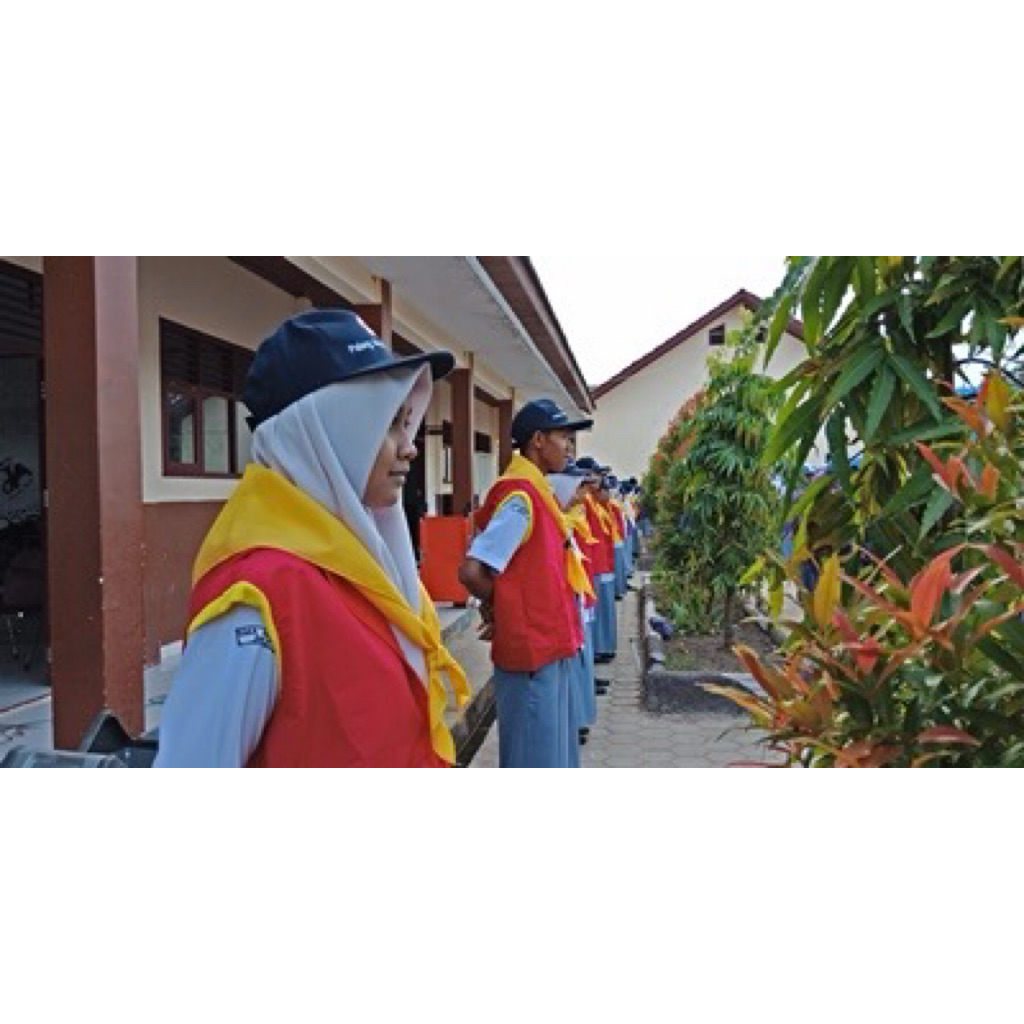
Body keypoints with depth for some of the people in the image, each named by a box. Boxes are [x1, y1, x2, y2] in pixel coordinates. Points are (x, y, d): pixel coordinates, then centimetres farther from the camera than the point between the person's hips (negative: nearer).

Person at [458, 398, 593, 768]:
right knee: (535, 754, 3)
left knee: (552, 748, 21)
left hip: (548, 644, 9)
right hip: (531, 648, -9)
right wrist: (497, 606, -7)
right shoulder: (521, 497, -19)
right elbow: (471, 571, -25)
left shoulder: (535, 492, 11)